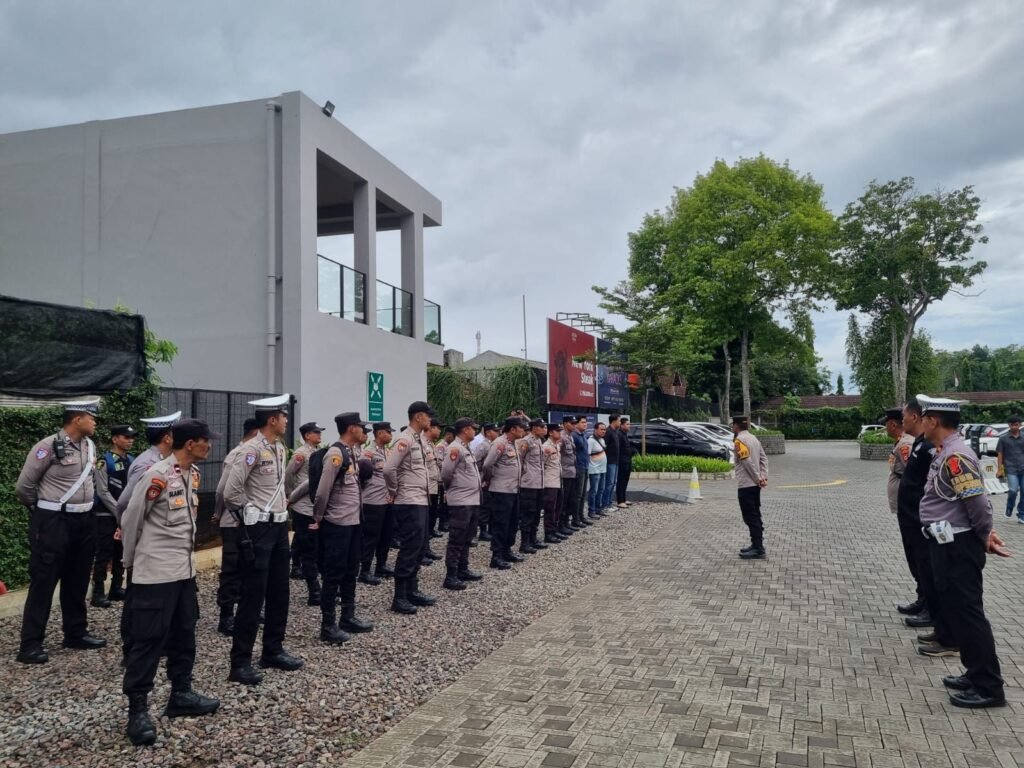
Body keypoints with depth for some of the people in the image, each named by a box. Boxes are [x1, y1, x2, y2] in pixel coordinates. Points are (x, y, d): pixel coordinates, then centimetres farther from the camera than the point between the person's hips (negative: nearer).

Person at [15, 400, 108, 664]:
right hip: (53, 523, -7)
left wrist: (84, 506, 13)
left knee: (77, 581, 16)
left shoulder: (90, 446, 6)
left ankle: (76, 633, 28)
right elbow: (23, 486, -9)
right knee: (43, 582, 0)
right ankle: (30, 644, 9)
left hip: (84, 521, 7)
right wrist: (42, 509, 4)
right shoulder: (48, 447, -15)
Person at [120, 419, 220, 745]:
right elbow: (131, 520, -9)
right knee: (149, 640, -1)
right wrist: (131, 561, 3)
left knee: (184, 635, 15)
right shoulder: (158, 475, -17)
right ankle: (137, 709, 10)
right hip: (156, 572, -8)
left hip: (185, 569, 8)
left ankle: (181, 695, 28)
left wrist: (185, 554, 18)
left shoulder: (193, 474, 8)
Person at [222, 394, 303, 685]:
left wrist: (281, 511, 12)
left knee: (279, 593, 15)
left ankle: (273, 650, 28)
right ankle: (240, 662, 8)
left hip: (279, 526, 9)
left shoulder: (280, 448, 11)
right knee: (252, 596, -3)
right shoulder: (252, 449, -16)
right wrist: (250, 516, -7)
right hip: (258, 529, -9)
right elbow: (231, 491, -19)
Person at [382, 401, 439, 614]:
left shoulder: (420, 439, 13)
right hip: (409, 503, -9)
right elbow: (389, 469, -24)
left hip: (422, 501, 9)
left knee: (418, 549, 14)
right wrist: (394, 491, -12)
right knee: (409, 550, -5)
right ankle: (399, 598, 2)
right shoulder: (405, 440, -16)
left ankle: (412, 591, 24)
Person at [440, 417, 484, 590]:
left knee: (466, 539, 17)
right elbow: (445, 474, -17)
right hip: (460, 502, -10)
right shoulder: (455, 448, -15)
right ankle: (450, 577, 0)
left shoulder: (466, 448, 16)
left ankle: (462, 570, 27)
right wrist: (452, 488, -2)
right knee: (456, 540, -5)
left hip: (472, 500, 10)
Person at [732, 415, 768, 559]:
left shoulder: (739, 440, -14)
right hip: (755, 484, 9)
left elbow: (747, 462, -21)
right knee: (755, 516, 15)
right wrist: (763, 477, 3)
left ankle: (758, 550, -5)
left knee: (750, 518, -5)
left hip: (745, 485, -9)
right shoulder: (753, 438, 14)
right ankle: (756, 545, 21)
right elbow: (764, 458, 11)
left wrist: (758, 479, -14)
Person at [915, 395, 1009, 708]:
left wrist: (984, 537, -8)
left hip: (959, 546, -10)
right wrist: (985, 534, 10)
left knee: (967, 612, -3)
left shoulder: (956, 455, -21)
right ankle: (976, 673, 28)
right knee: (954, 608, 17)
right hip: (947, 544, 10)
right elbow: (973, 500, 16)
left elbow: (978, 501, -24)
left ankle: (988, 687, 6)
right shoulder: (945, 453, 11)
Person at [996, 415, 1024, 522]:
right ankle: (1009, 509, 12)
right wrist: (1000, 469, -1)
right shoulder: (1004, 438, 3)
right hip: (1011, 469, -3)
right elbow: (1000, 454, 4)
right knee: (1013, 490, -15)